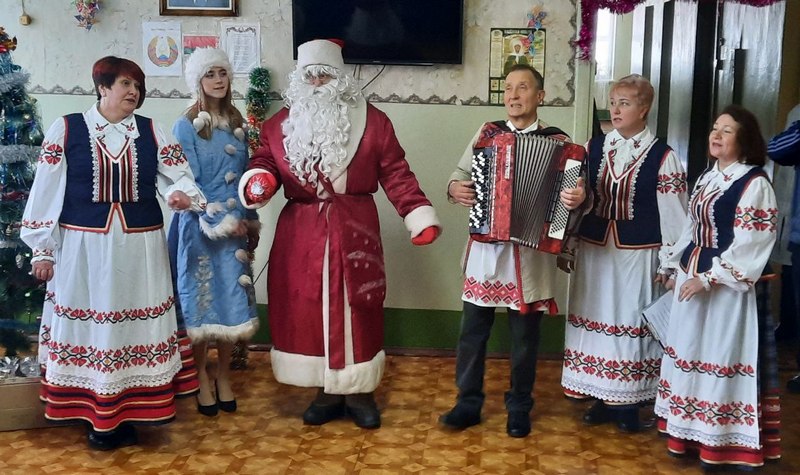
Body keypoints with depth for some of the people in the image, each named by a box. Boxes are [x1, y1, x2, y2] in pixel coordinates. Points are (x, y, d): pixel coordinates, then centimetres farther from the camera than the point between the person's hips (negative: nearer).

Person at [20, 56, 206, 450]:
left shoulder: (152, 132, 6)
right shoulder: (66, 129, 0)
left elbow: (177, 177, 0)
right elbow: (46, 191, 0)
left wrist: (183, 195, -26)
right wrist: (42, 250, -1)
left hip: (139, 248, 2)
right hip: (83, 246, -2)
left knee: (136, 326, 7)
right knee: (88, 326, 5)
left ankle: (125, 414, 20)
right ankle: (95, 415, 18)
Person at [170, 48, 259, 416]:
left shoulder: (236, 122, 10)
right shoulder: (186, 126, -7)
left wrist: (251, 222, 11)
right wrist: (220, 221, -14)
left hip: (235, 227, 5)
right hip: (202, 227, -5)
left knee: (232, 302, 8)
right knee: (201, 302, 2)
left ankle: (223, 376, 21)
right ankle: (201, 379, 16)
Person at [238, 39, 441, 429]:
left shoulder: (372, 121, 3)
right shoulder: (280, 124, 9)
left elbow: (396, 175, 0)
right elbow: (264, 162, 6)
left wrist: (420, 217, -8)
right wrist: (257, 181, -19)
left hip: (355, 231, -2)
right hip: (301, 234, 2)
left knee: (356, 313, 2)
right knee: (307, 313, 5)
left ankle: (359, 393, 17)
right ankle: (328, 392, 19)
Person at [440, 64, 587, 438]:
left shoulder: (558, 142, -1)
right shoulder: (486, 132, 8)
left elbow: (576, 189, -6)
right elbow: (460, 173, 13)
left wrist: (579, 198, -29)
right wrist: (454, 188, -9)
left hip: (529, 251, -2)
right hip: (485, 246, 2)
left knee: (524, 334, 9)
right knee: (472, 329, 8)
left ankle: (519, 408, 26)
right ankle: (469, 403, 23)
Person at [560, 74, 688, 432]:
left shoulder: (663, 156, -4)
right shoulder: (593, 148, 5)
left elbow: (672, 214, -5)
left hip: (638, 255, -3)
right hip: (594, 251, 4)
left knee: (632, 322, 4)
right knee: (596, 320, 9)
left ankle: (628, 403, 18)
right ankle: (602, 398, 23)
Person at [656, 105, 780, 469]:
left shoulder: (754, 183, -12)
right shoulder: (707, 177, 13)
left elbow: (751, 244, -18)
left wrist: (709, 278, -19)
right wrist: (676, 269, 16)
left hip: (725, 284, -8)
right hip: (692, 276, 8)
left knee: (721, 357, -1)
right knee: (689, 353, 13)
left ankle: (721, 442, 10)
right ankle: (689, 432, 25)